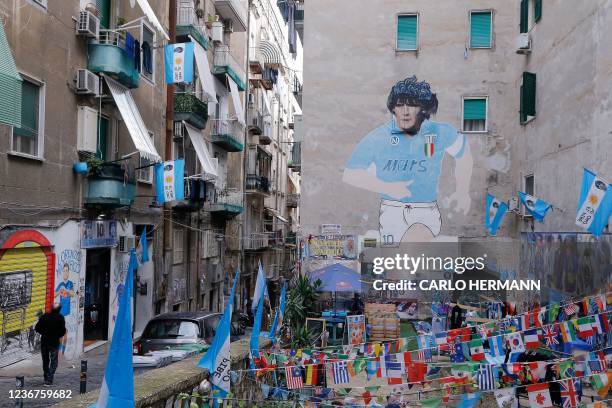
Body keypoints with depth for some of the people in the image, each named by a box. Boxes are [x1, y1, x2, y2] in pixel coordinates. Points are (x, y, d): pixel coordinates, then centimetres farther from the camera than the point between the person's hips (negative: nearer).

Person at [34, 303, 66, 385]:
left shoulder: (44, 316, -3)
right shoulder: (60, 318, -11)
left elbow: (37, 328, -3)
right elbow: (63, 330, -14)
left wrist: (44, 333, 13)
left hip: (44, 341, 3)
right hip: (54, 342, -3)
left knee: (45, 360, 18)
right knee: (53, 362, 5)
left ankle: (46, 378, 26)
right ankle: (49, 379, -5)